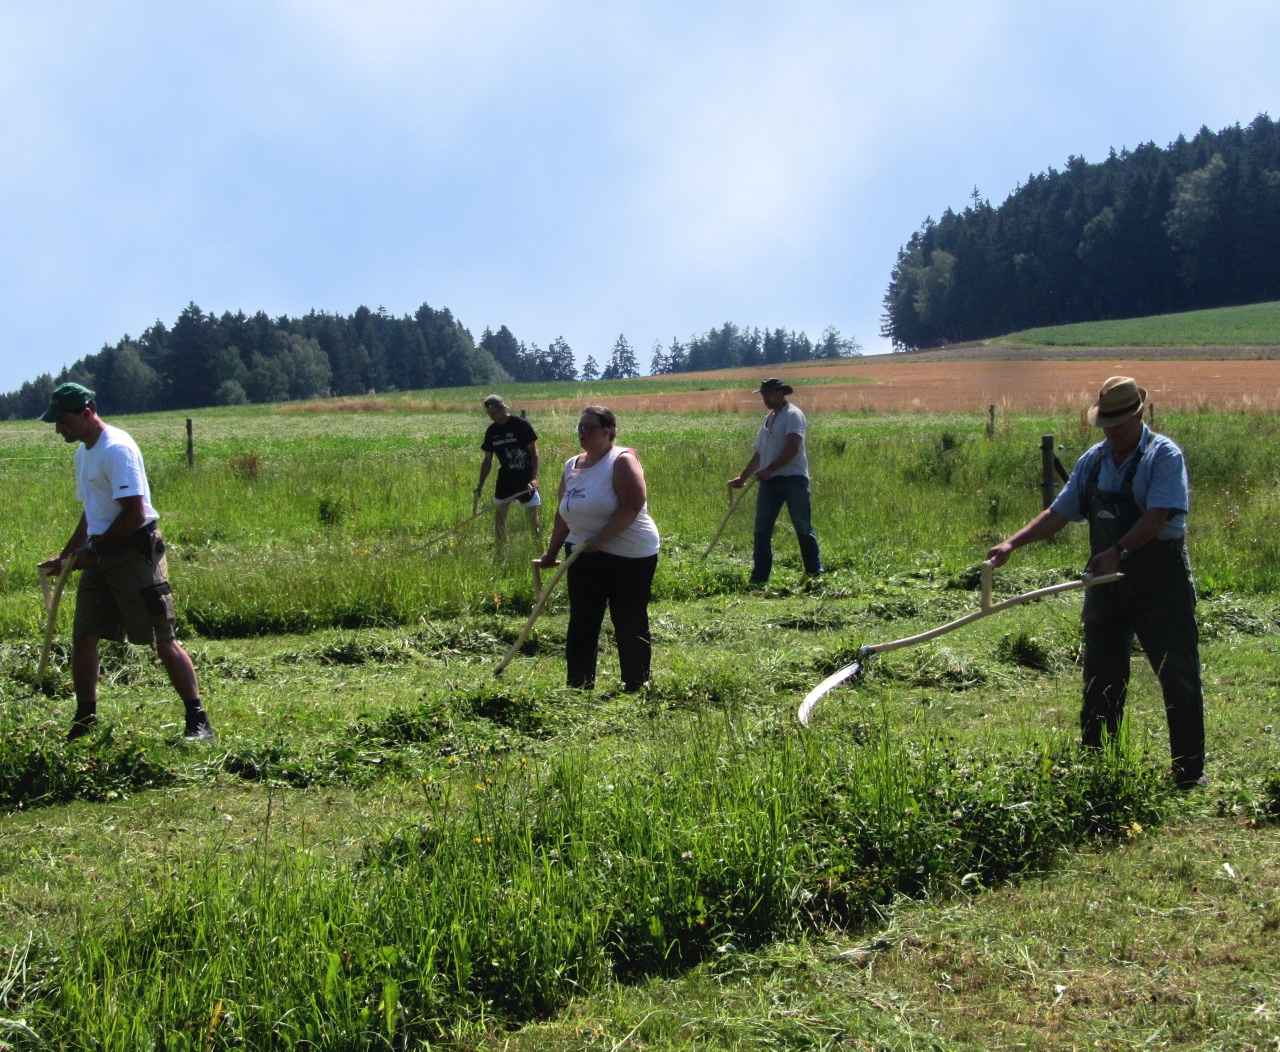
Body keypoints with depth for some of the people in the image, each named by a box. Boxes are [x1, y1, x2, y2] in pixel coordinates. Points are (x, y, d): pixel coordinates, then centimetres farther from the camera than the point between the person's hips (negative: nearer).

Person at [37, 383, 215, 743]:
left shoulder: (117, 449, -15)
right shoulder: (84, 452, 15)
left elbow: (134, 514, -21)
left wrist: (92, 549, -12)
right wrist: (65, 555, 21)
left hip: (134, 553, -9)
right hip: (99, 558, 9)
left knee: (163, 640, -8)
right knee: (83, 637, 8)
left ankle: (198, 721, -4)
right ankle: (84, 722, 19)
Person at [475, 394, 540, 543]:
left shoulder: (521, 425, -11)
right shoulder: (491, 431, 4)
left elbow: (534, 452, -9)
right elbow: (488, 460, 11)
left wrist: (534, 478, -18)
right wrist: (480, 485, 6)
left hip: (525, 478, -5)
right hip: (505, 479, 5)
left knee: (533, 515, 0)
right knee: (499, 515, 1)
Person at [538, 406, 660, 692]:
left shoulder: (622, 461, -12)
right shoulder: (572, 466, 10)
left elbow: (632, 507, -22)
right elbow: (563, 515, 18)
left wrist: (599, 540, -26)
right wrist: (551, 553, 18)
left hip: (629, 557, -6)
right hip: (584, 557, 7)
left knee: (630, 626, 3)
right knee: (581, 625, 5)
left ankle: (636, 691, 14)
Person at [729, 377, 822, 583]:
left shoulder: (793, 415, -4)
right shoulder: (768, 419, 21)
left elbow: (792, 448, -16)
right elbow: (759, 454, 26)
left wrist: (769, 470, -20)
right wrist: (743, 477, 22)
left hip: (793, 479, -7)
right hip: (769, 481, 7)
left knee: (803, 528, 0)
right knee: (761, 531, 1)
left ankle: (815, 573, 8)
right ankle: (759, 577, 2)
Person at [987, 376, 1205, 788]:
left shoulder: (1164, 456, -10)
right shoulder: (1093, 460, 8)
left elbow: (1157, 516, -22)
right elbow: (1060, 512, 9)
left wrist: (1119, 551, -36)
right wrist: (1012, 543, -3)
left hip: (1160, 584, -6)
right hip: (1107, 583, 6)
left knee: (1179, 678, 0)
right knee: (1100, 679, 9)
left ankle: (1189, 771, 9)